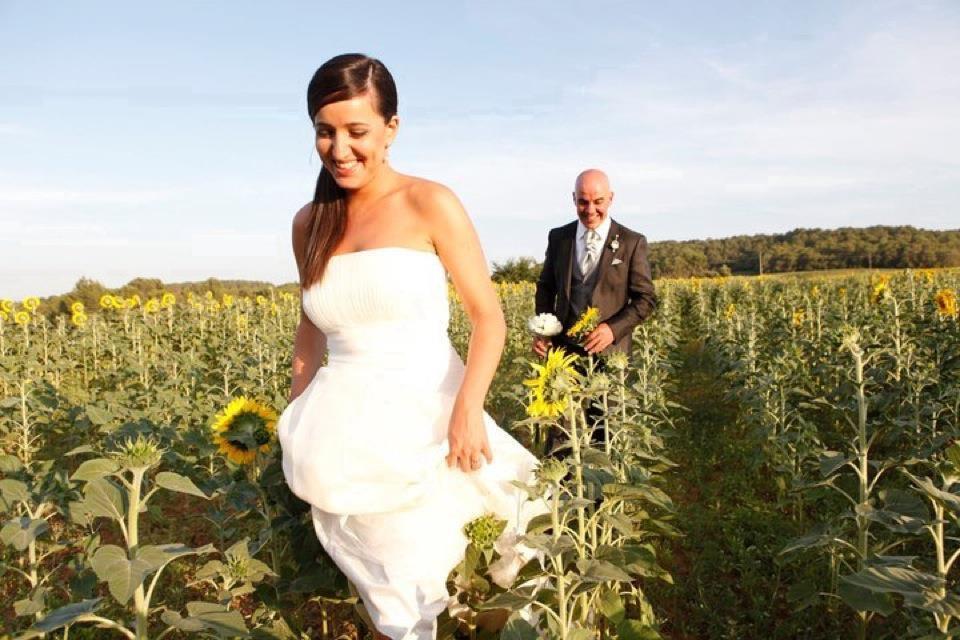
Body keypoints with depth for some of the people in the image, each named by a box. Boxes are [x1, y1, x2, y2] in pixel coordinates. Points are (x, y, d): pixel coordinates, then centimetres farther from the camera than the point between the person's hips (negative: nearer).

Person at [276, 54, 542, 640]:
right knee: (378, 586, 11)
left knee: (416, 587, 3)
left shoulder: (430, 204, -7)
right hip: (344, 431, 4)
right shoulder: (309, 224, 7)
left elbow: (489, 316, -9)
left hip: (423, 419, -4)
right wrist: (293, 422, 21)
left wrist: (468, 409, -22)